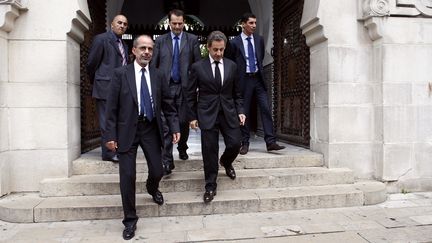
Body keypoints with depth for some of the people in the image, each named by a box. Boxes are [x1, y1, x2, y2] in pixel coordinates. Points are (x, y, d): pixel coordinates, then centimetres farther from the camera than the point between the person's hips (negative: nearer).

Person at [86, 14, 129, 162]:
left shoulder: (123, 45, 20)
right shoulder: (101, 39, -3)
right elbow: (91, 63, -3)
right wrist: (96, 81, 6)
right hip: (106, 88, -8)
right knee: (107, 121, -4)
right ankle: (108, 153, 2)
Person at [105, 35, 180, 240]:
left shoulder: (158, 76, 5)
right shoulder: (120, 74, -3)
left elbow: (168, 104, 8)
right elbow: (111, 107, -4)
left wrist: (174, 127, -3)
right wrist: (111, 135, -9)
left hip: (151, 129, 3)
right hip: (127, 130, -2)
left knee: (157, 171, 7)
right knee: (127, 176, -1)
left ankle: (152, 189, 46)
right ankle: (130, 220, 18)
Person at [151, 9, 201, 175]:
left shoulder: (192, 39, 7)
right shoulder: (160, 41, 10)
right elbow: (154, 65, 8)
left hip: (185, 86, 0)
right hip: (165, 86, 0)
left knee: (184, 121, 7)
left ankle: (182, 149, 34)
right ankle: (167, 161, -3)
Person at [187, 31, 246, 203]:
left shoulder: (232, 66, 7)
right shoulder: (197, 67, 0)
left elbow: (237, 92, 13)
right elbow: (191, 94, 4)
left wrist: (240, 111, 3)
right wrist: (193, 116, 0)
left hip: (229, 112, 3)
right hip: (207, 114, -2)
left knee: (235, 144, -3)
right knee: (209, 150, -1)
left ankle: (226, 162, 33)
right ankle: (210, 186, 14)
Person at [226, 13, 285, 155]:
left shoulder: (259, 40, 9)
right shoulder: (234, 42, -3)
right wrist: (237, 77, 5)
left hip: (258, 79, 3)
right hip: (244, 80, -3)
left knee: (266, 109, -5)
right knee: (244, 112, 3)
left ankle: (270, 142, -3)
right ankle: (245, 143, 12)